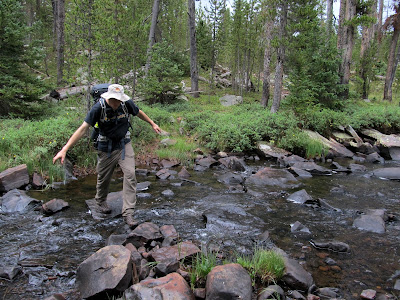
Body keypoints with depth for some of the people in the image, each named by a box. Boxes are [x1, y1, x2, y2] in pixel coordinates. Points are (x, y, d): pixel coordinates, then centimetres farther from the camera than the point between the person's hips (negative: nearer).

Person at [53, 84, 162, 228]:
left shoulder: (127, 103, -13)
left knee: (130, 175, -12)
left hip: (124, 144, 2)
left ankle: (128, 213, -8)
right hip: (106, 148, -2)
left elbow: (139, 113, 10)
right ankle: (100, 203, 42)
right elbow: (83, 129, -24)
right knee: (103, 178, 11)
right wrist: (64, 150, -29)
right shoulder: (99, 107, -21)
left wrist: (152, 124, 24)